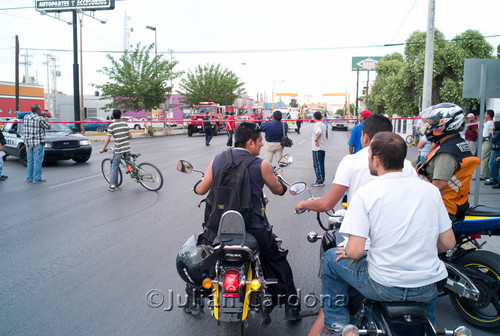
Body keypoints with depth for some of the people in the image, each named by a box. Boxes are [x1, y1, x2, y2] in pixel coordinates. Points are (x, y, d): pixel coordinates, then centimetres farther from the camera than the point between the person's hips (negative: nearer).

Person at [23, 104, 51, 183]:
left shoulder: (25, 118, 6)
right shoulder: (40, 119, -13)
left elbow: (23, 129, 17)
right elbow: (48, 127, -3)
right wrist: (45, 118, 12)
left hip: (28, 142, 6)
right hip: (38, 142, -6)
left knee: (30, 161, 14)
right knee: (37, 161, -2)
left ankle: (29, 178, 19)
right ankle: (37, 179, 0)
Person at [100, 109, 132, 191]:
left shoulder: (111, 126, -6)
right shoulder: (125, 124, 5)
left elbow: (108, 139, -9)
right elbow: (130, 136, 6)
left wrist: (103, 149, 0)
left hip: (118, 149, -3)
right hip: (127, 148, 3)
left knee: (114, 166, 5)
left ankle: (112, 185, 4)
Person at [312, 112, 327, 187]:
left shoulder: (316, 125, -15)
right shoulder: (323, 124, 13)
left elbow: (319, 132, -34)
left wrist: (316, 140, -23)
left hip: (317, 148, -9)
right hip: (323, 147, 9)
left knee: (317, 165, -3)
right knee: (321, 164, 15)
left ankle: (320, 181, -2)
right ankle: (322, 180, 20)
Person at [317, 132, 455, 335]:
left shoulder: (365, 193, -13)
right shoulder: (430, 190, -1)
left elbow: (355, 251, -18)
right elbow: (448, 243, 4)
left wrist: (346, 252, 5)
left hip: (383, 286, -4)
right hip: (427, 290, 4)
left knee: (330, 258, 19)